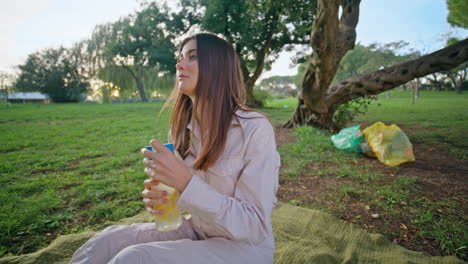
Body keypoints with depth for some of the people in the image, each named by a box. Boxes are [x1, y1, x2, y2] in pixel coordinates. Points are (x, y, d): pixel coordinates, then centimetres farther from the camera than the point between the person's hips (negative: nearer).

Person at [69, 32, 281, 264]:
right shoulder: (182, 127, -2)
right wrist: (155, 195, -13)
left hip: (244, 245, -4)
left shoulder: (255, 129, -21)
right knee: (108, 241, -16)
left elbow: (256, 227, -21)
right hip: (196, 232, 5)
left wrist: (186, 182, -30)